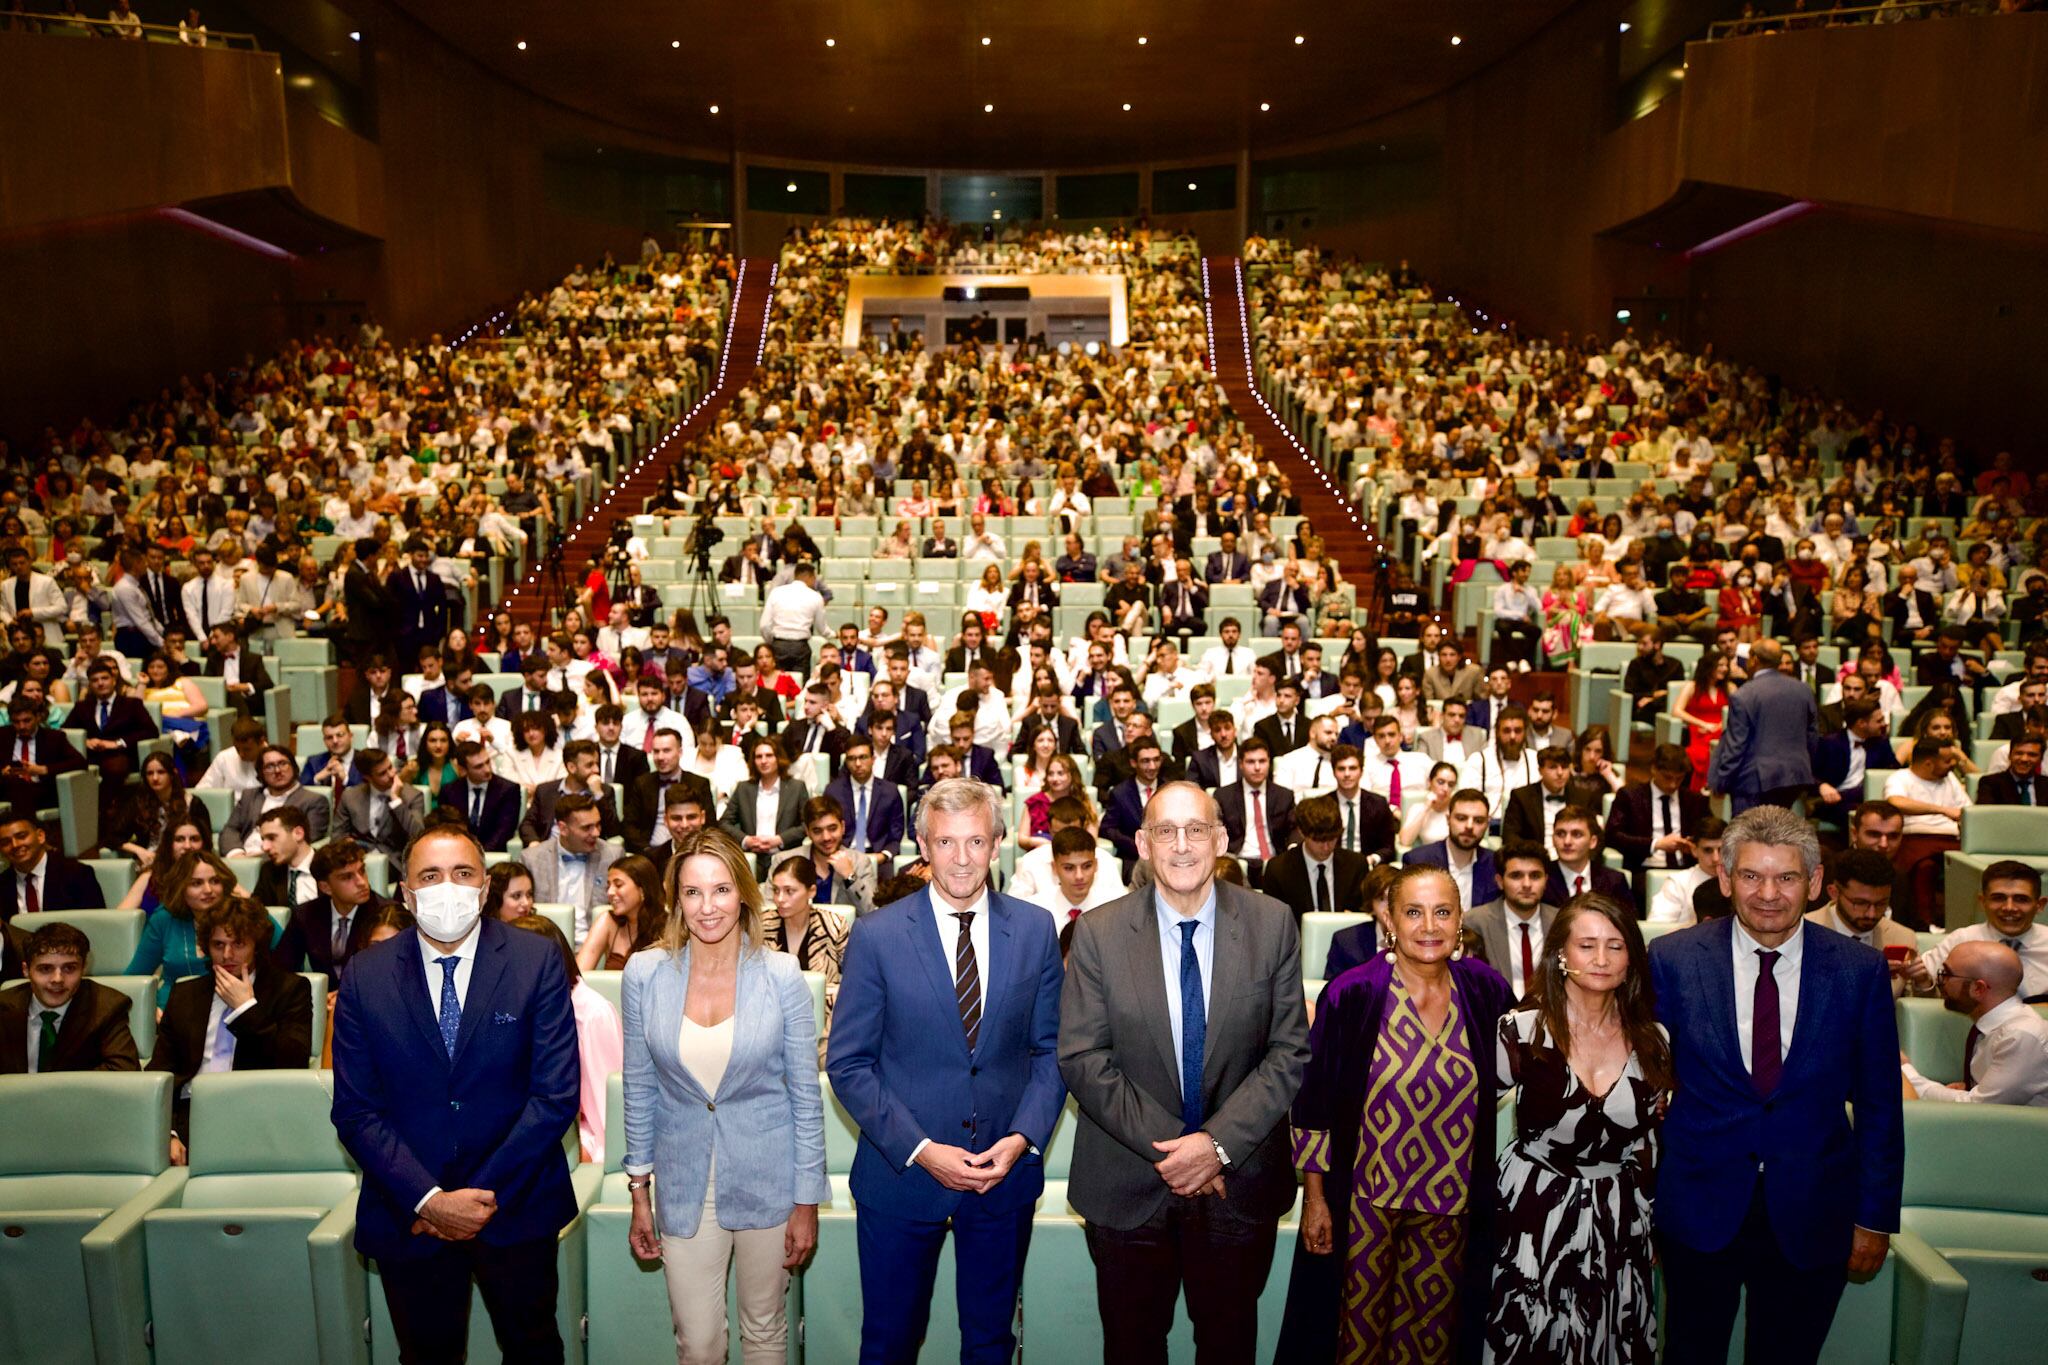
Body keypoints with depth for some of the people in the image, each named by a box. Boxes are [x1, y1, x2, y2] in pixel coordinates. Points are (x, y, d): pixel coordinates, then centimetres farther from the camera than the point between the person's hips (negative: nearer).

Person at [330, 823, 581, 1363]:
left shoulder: (537, 961, -9)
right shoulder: (365, 976, -5)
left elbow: (557, 1094, -12)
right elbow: (356, 1110, -6)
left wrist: (485, 1195, -15)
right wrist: (429, 1200, -15)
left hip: (516, 1208, -1)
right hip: (407, 1213, 1)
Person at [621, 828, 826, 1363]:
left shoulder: (781, 974, -11)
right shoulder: (645, 972, -7)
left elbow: (806, 1095, -5)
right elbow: (640, 1090, 3)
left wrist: (807, 1203, -3)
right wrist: (639, 1194, 5)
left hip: (767, 1178, -1)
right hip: (685, 1183, 1)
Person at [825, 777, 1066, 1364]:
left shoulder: (1035, 929, -1)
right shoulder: (876, 935, -8)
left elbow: (1051, 1048, 4)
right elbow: (848, 1064, -7)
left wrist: (1023, 1137, -11)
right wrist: (920, 1149, -15)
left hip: (1006, 1173, 2)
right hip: (900, 1174, -1)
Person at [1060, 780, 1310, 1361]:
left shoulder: (1272, 924, -7)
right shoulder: (1098, 932, -9)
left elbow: (1289, 1051, -7)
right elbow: (1081, 1056, -9)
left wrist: (1219, 1143, -16)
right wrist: (1163, 1146, -16)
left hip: (1240, 1177, 1)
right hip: (1128, 1181, 0)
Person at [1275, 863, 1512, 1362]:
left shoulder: (1486, 993, -6)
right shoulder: (1352, 995, -14)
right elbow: (1313, 1103, -8)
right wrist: (1314, 1198, -6)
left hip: (1452, 1204, 3)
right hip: (1363, 1198, -3)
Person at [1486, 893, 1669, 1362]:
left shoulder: (1652, 1042, -2)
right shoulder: (1523, 1032, -14)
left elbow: (1647, 1139, 11)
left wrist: (1645, 1218, 15)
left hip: (1619, 1223, 3)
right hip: (1533, 1217, -3)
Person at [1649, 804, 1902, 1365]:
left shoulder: (1861, 972, -6)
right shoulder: (1672, 960, -9)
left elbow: (1878, 1104, 2)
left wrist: (1875, 1217, 3)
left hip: (1811, 1217, 1)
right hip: (1699, 1211, 0)